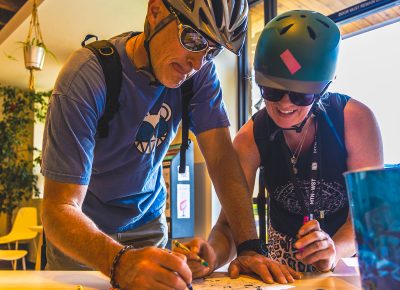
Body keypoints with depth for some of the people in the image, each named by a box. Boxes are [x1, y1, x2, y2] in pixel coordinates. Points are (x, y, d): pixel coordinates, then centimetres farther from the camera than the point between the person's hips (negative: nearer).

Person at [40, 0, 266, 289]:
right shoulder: (87, 77, -29)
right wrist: (120, 262, -50)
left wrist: (250, 246, -31)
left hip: (147, 221, 3)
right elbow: (60, 208, -33)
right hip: (83, 230, -2)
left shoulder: (201, 72, -17)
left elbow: (221, 157, -20)